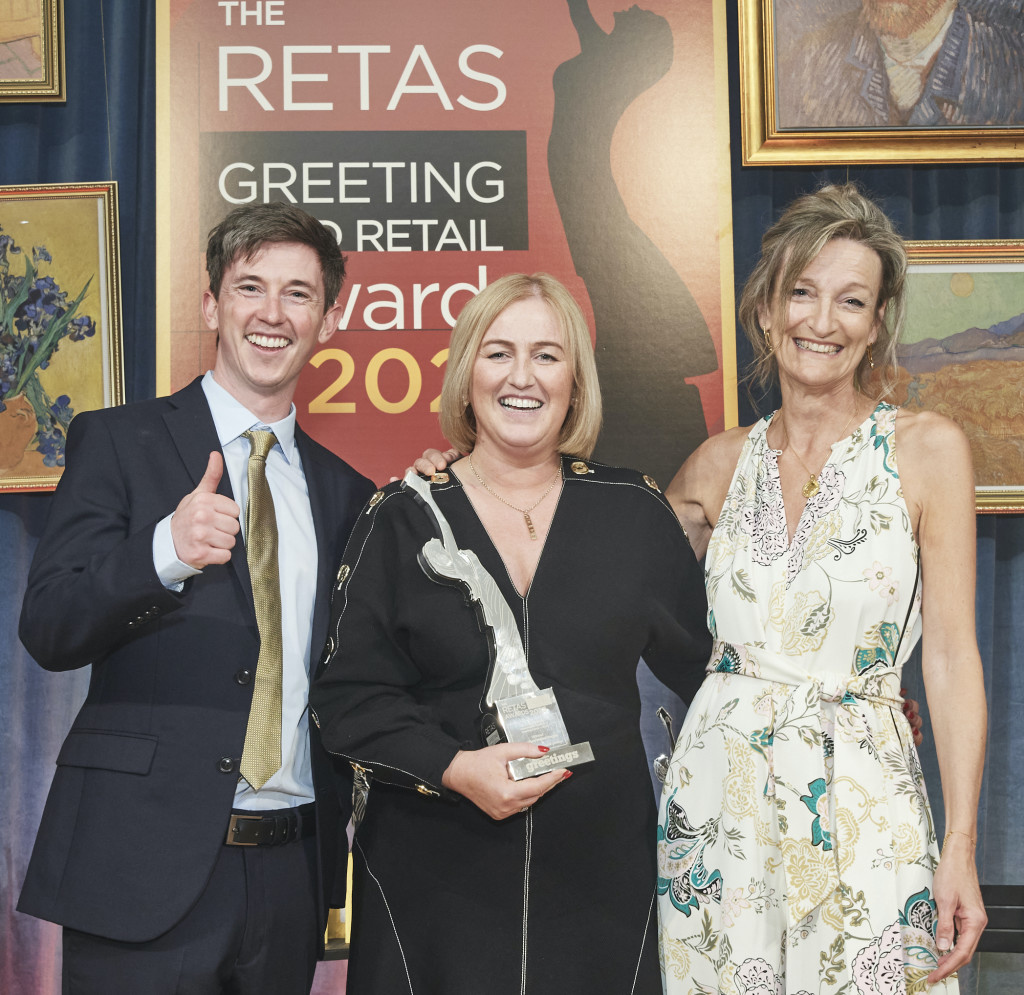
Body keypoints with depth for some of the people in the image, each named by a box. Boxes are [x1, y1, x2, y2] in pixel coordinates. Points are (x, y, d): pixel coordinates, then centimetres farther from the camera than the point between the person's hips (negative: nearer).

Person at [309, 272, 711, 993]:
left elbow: (704, 660, 10)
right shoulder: (402, 520, -2)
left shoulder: (634, 512, 2)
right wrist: (453, 767, -15)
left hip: (600, 871, 1)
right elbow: (349, 694, -3)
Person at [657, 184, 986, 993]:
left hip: (860, 797, -3)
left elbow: (952, 657, -6)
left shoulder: (927, 448, -4)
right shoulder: (726, 461, 6)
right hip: (718, 793, 3)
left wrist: (961, 847, -11)